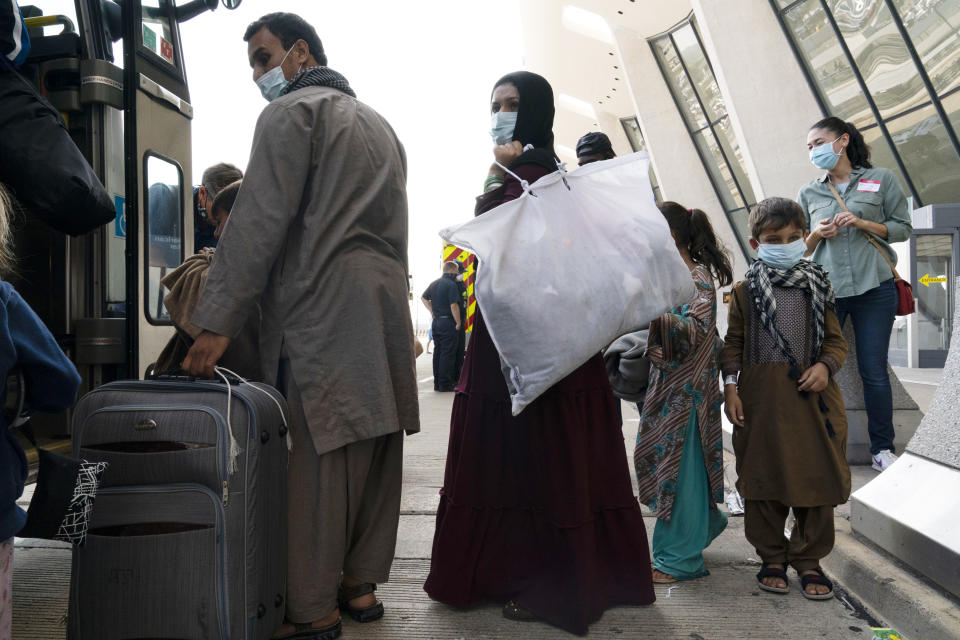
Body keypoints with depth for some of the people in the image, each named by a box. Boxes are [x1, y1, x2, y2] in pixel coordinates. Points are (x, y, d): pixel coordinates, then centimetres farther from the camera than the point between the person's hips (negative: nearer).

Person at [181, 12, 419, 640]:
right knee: (375, 454, 10)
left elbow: (259, 223, -11)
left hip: (324, 310, -8)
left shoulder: (292, 112, 0)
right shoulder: (379, 123, 25)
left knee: (318, 456, -4)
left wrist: (217, 322, -11)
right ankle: (361, 584, 21)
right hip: (387, 309, 9)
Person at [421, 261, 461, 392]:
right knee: (448, 353, -3)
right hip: (448, 322, -8)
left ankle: (437, 383, 17)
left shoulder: (434, 283, 13)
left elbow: (423, 298, 24)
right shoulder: (451, 284, -13)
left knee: (437, 352, 12)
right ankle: (445, 384, -1)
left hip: (436, 321, 8)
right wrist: (458, 323, -11)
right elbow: (454, 305, -19)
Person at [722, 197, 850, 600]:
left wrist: (825, 366, -10)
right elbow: (733, 344, 5)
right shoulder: (744, 291, 3)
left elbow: (836, 340, 9)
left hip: (811, 398, 2)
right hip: (761, 399, -1)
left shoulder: (817, 288, 8)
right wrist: (730, 387, -4)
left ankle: (808, 559, 22)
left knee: (816, 477, 5)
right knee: (763, 479, 6)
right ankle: (772, 557, 23)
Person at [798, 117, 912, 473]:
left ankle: (883, 448, 16)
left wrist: (862, 223, -9)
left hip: (873, 288, -2)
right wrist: (817, 234, -7)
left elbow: (903, 228, 5)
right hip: (825, 290, 2)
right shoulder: (809, 194, 12)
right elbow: (800, 249, 14)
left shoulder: (881, 179, 7)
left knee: (874, 371, 2)